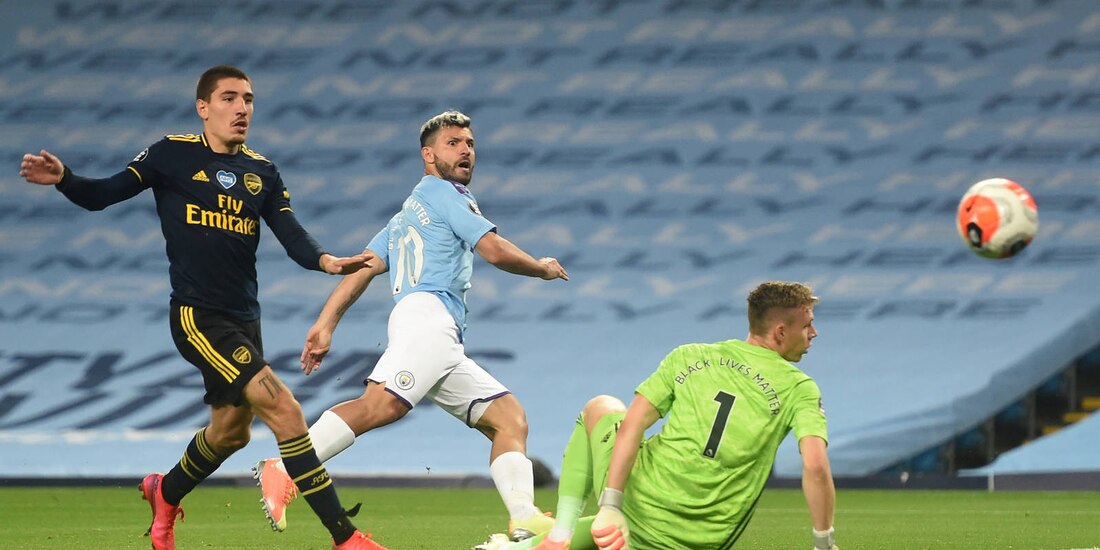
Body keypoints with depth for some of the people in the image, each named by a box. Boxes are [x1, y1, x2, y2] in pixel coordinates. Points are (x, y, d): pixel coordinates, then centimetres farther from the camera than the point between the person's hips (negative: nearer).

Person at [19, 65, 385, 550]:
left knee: (231, 429, 21)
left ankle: (165, 492, 52)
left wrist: (327, 261, -20)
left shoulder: (261, 172, 11)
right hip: (197, 316, -7)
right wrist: (62, 179, -23)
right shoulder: (173, 155, -2)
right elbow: (103, 195, -3)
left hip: (244, 320, 7)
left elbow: (291, 236, 1)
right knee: (284, 410, -18)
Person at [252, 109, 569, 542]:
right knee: (382, 404, -30)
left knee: (508, 416, 3)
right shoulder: (442, 193, 10)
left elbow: (364, 266, 24)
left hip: (445, 347, 10)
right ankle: (284, 471, -39)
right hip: (427, 314, -10)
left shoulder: (407, 215, 35)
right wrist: (543, 268, 16)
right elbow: (495, 251, -1)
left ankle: (525, 521, -15)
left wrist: (326, 323, 14)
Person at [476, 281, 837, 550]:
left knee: (599, 407, 31)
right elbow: (815, 465, -14)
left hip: (641, 499, 1)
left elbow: (630, 426, -2)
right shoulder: (798, 388, -1)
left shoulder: (689, 357, 7)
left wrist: (611, 506, -6)